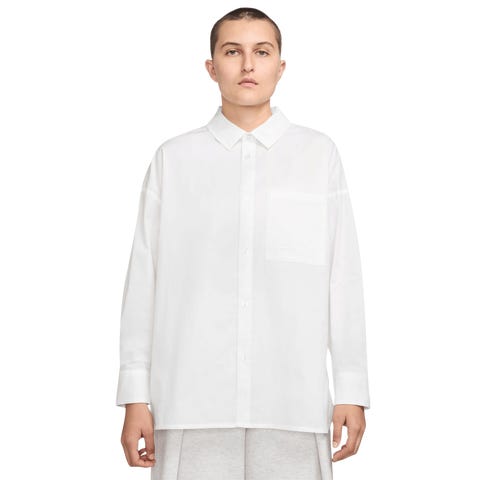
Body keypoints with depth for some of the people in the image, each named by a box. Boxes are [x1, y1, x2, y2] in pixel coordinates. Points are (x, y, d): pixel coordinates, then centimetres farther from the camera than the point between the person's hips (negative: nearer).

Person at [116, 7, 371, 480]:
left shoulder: (319, 154, 7)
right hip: (193, 403, 0)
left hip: (293, 402, 0)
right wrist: (135, 396, 1)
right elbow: (144, 278, 5)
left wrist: (352, 391, 2)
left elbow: (343, 277, 5)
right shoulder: (173, 159, 7)